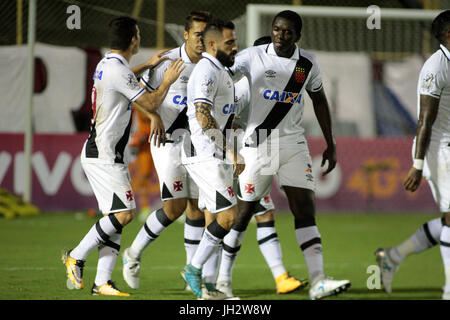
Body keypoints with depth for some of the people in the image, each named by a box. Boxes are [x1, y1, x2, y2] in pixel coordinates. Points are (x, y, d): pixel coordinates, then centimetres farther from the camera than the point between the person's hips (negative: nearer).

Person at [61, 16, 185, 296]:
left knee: (116, 215, 5)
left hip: (108, 154, 10)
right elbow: (150, 104, -14)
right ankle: (77, 257, -4)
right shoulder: (118, 71, -19)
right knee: (124, 213, -13)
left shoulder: (106, 65, 12)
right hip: (103, 155, -10)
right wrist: (167, 81, 2)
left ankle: (102, 281, 2)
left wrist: (146, 66, 41)